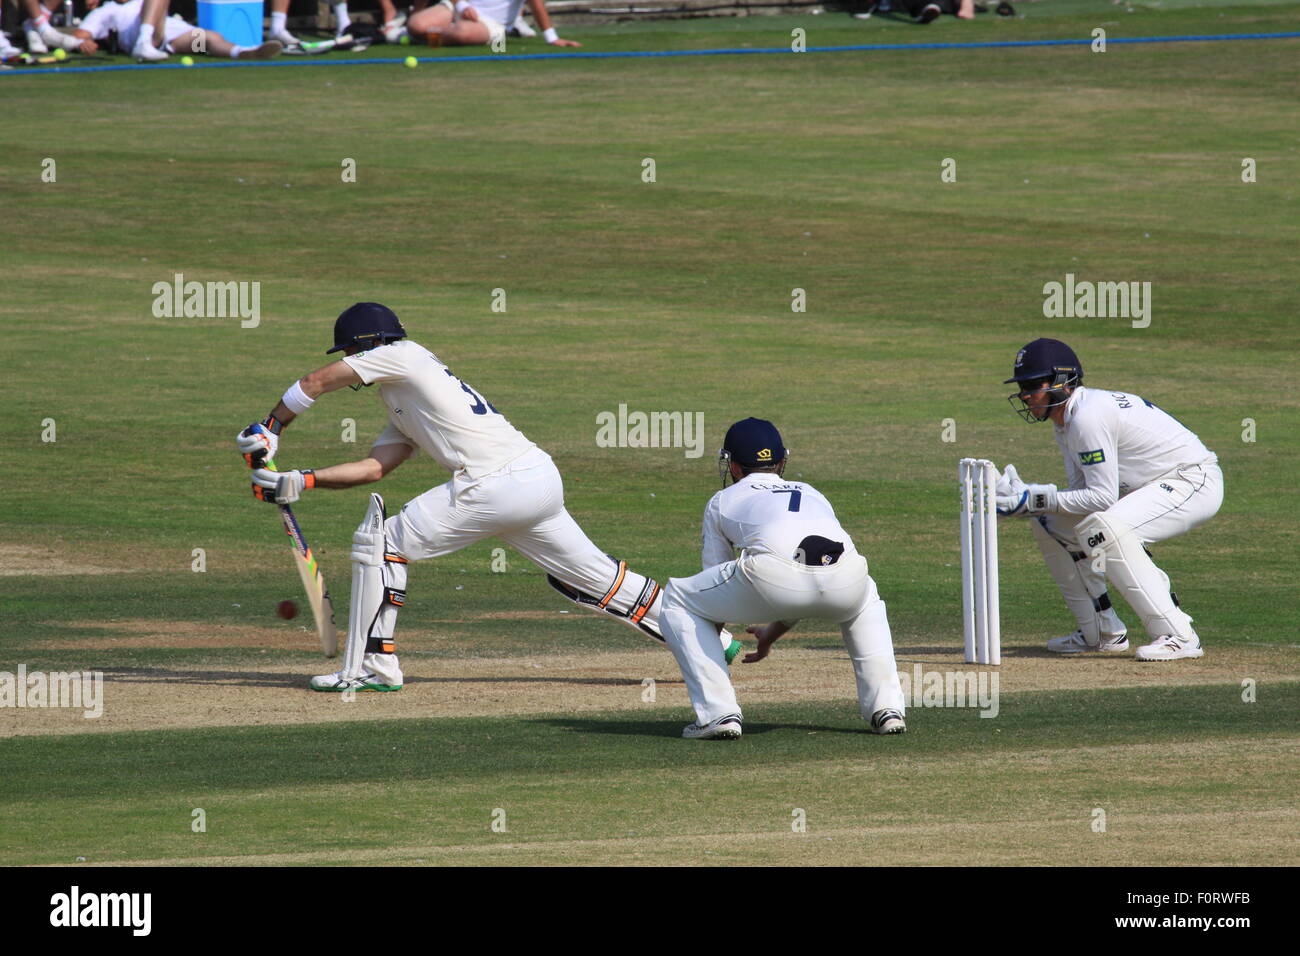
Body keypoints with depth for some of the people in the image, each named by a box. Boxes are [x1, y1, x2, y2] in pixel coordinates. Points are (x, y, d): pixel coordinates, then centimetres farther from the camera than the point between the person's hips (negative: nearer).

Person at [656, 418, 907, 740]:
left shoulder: (723, 501, 32)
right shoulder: (813, 495, 41)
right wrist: (772, 635, 64)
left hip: (773, 578, -4)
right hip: (846, 578, 4)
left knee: (677, 600, 20)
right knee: (866, 600, 41)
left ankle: (718, 713, 7)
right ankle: (887, 709, 25)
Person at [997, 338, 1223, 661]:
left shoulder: (1088, 416, -23)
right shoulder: (1066, 419, 7)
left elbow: (1102, 497, -25)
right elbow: (1081, 492, 5)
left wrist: (1036, 499, -23)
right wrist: (1026, 496, -9)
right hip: (1148, 488, 10)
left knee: (1104, 526, -34)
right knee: (1050, 523, 9)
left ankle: (1177, 636, -31)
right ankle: (1103, 632, 13)